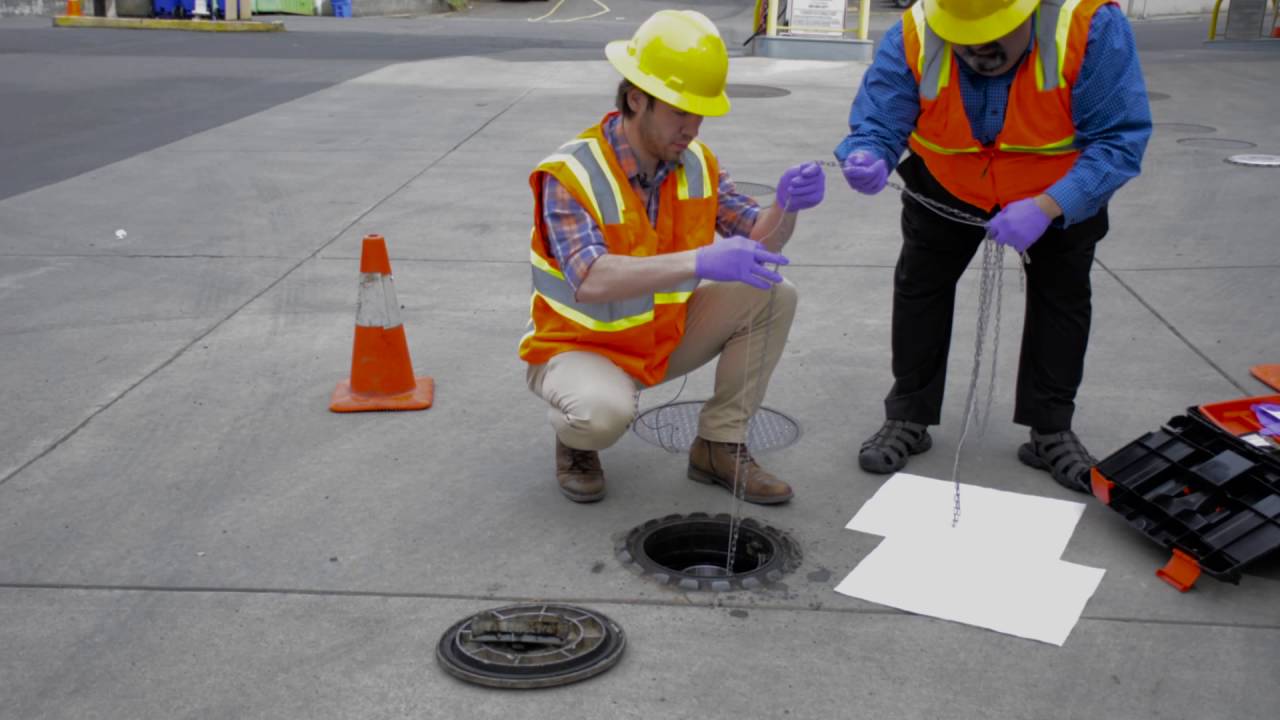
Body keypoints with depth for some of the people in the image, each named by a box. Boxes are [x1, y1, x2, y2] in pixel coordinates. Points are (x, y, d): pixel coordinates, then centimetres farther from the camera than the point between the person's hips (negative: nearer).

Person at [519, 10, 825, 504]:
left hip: (666, 336, 6)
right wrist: (699, 262, -53)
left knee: (773, 297, -9)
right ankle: (575, 443, 1)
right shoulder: (569, 174, -27)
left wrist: (786, 207, -30)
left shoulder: (696, 163, -7)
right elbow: (590, 281, -42)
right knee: (604, 411, -39)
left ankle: (720, 446, 3)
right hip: (578, 346, -6)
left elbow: (758, 242, -6)